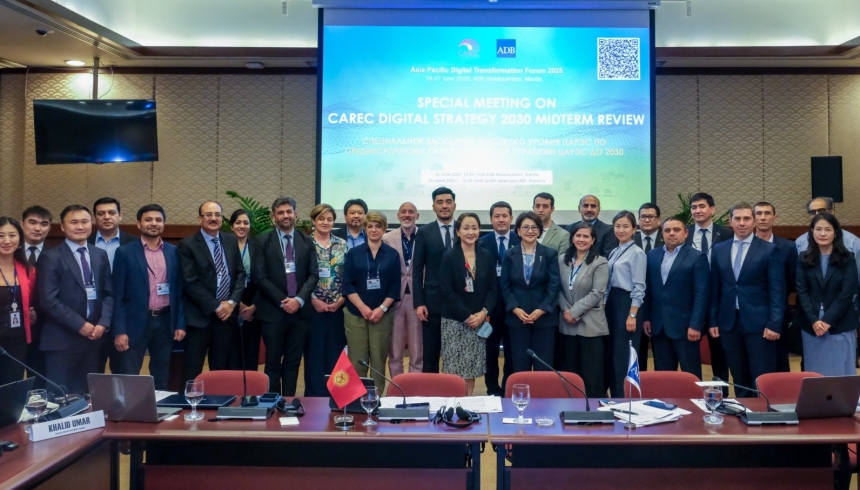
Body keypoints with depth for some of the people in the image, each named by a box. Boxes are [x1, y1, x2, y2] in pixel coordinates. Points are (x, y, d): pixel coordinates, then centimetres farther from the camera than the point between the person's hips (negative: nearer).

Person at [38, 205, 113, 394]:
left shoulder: (100, 255, 11)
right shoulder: (50, 257, -5)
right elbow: (48, 300, -12)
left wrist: (103, 323, -5)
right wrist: (79, 325, -15)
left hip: (93, 337, 5)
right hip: (62, 339, -4)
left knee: (85, 394, 12)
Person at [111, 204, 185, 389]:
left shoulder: (173, 252, 7)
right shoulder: (125, 252, -3)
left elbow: (179, 291, 9)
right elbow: (118, 295, -5)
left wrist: (180, 324, 3)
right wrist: (119, 330, -10)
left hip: (165, 321, 3)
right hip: (135, 322, -3)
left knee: (161, 380, 13)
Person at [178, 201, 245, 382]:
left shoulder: (231, 241, 10)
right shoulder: (187, 245, -5)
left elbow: (240, 274, 8)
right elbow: (190, 282, -11)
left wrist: (232, 302, -7)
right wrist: (216, 306, -13)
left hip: (227, 315, 4)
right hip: (199, 317, -4)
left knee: (223, 370, 12)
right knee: (193, 372, 5)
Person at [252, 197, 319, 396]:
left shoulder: (307, 242, 8)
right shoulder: (263, 242, 1)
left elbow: (314, 275, 2)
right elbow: (259, 277, -5)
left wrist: (299, 299, -12)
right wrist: (282, 301, -12)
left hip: (301, 311, 2)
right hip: (273, 311, -2)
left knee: (293, 362, 9)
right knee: (273, 362, 5)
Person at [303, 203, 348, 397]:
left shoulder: (342, 245, 7)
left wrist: (341, 300, -6)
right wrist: (313, 300, -11)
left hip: (337, 308, 3)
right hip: (313, 307, -3)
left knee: (335, 353, 8)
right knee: (314, 353, 1)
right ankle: (314, 397, 10)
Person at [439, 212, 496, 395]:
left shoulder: (487, 256, 6)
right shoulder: (449, 257, -4)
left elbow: (492, 288, 5)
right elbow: (447, 291, -9)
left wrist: (483, 312, -10)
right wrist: (466, 315, -14)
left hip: (479, 319, 3)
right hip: (454, 320, -3)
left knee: (471, 367, 8)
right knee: (453, 367, -2)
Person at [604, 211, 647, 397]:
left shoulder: (637, 253, -9)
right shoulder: (614, 252, 13)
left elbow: (639, 287, -13)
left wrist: (632, 315, -16)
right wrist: (605, 307, 11)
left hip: (626, 304, -8)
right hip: (611, 304, 8)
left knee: (624, 355, -2)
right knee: (611, 353, 11)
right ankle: (614, 398, 21)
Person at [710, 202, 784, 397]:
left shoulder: (769, 250, -1)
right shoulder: (718, 250, 9)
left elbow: (777, 290, -5)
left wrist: (774, 323, -11)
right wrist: (713, 321, 7)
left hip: (759, 323, -3)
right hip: (728, 322, 4)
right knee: (739, 379, 12)